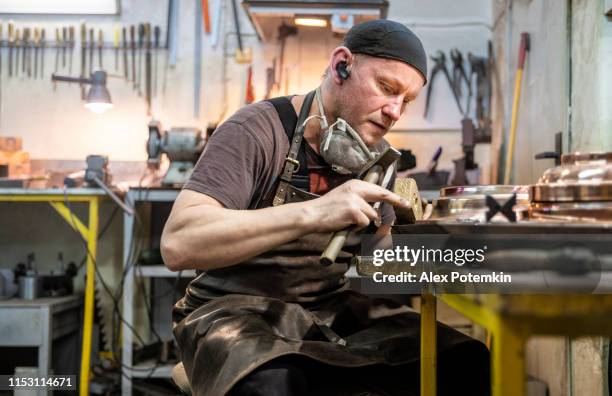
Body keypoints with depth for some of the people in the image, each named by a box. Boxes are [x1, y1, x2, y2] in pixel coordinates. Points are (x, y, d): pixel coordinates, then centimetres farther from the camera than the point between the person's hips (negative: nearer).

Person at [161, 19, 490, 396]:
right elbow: (178, 243, -29)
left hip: (334, 308, 7)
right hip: (238, 310, -6)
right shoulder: (256, 131, -16)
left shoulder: (376, 153, 6)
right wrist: (312, 213, -37)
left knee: (468, 364, -10)